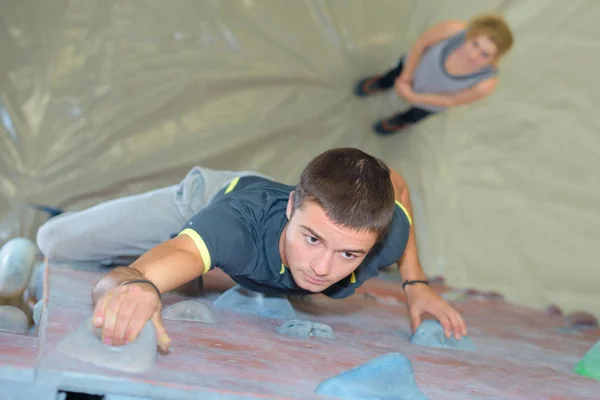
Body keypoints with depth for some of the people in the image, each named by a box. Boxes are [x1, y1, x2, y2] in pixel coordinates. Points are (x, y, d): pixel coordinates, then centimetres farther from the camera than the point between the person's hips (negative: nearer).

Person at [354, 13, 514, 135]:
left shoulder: (487, 83, -42)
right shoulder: (453, 30, -41)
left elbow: (451, 101, -23)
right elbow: (421, 43, -19)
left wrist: (411, 97, -16)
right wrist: (406, 75, -11)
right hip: (415, 65, 0)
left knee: (415, 115, 33)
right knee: (394, 77, 34)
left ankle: (403, 120, 67)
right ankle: (382, 83, 68)